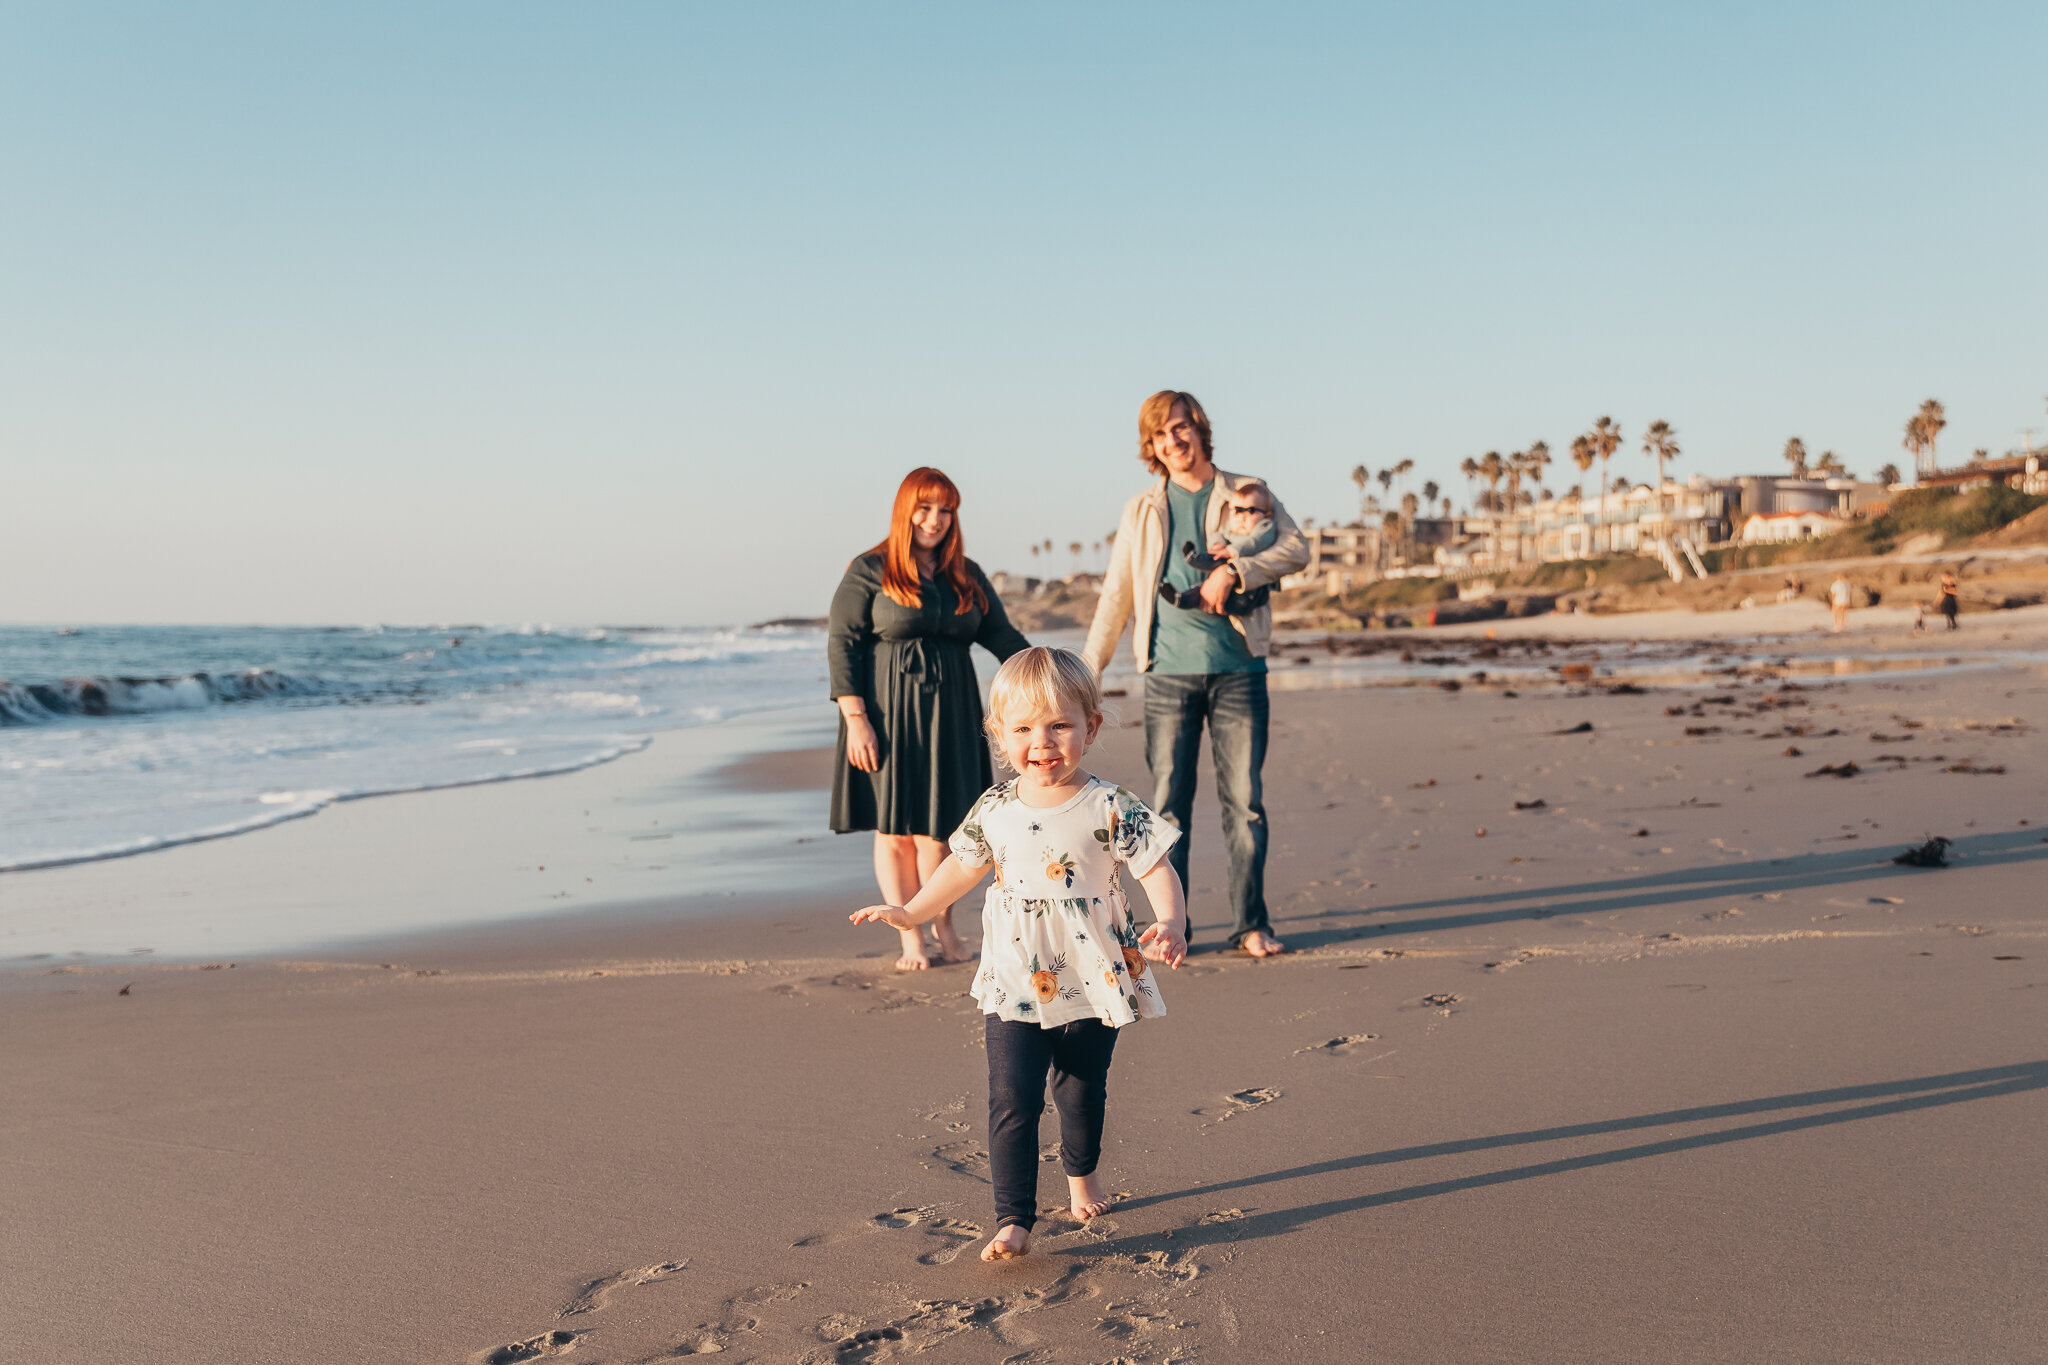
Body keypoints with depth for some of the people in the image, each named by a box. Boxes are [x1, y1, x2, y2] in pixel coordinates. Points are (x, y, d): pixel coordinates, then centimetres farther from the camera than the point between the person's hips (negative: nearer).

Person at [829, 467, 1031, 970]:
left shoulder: (967, 576, 12)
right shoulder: (870, 571, -1)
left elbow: (1002, 636, 13)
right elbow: (842, 645, -5)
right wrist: (855, 718, -12)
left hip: (950, 713, 3)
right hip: (889, 712, -3)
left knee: (940, 824, 2)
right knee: (894, 825, 0)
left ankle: (943, 924, 21)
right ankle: (910, 938, 11)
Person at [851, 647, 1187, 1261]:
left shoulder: (1110, 808, -11)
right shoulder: (994, 810, -2)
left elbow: (1158, 869, -12)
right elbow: (962, 866, 15)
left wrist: (1170, 923, -30)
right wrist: (911, 913, 16)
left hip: (1095, 983, -1)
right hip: (1014, 987, 1)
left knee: (1083, 1094, 17)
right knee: (1011, 1102, -6)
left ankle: (1081, 1171, 46)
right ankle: (1013, 1218, 2)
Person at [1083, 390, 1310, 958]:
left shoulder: (1247, 492, 8)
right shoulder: (1142, 512, 12)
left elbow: (1296, 549, -4)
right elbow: (1115, 596, 13)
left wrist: (1232, 570, -17)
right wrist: (1087, 670, 7)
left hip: (1238, 670, -1)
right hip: (1170, 672, 1)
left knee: (1244, 800, 0)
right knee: (1169, 804, 2)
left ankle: (1251, 923, 9)